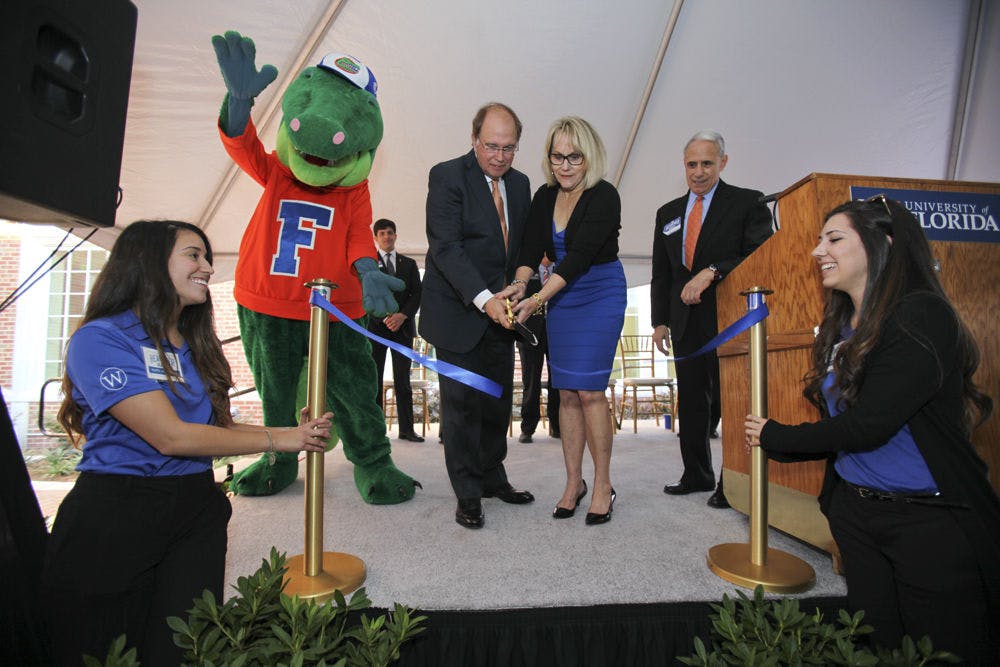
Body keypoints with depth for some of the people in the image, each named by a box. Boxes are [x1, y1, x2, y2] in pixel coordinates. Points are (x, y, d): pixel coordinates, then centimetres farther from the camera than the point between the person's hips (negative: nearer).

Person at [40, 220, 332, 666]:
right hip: (111, 516, -5)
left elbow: (220, 426, 7)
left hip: (197, 511, 6)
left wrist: (296, 431, -7)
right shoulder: (100, 339, -12)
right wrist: (278, 441, -13)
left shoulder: (195, 346, 12)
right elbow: (170, 436, -19)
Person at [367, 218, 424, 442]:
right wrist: (384, 317, -12)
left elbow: (417, 293, 8)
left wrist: (403, 315, -8)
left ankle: (406, 429, 2)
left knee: (403, 380, 1)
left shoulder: (409, 264, 17)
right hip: (375, 326, -1)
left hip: (403, 326, 2)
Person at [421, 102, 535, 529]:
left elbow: (522, 246, 13)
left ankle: (493, 478, 30)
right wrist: (483, 298, -28)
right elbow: (445, 247, -18)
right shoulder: (447, 176, -9)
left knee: (499, 401, 12)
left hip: (499, 311, 6)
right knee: (462, 402, 0)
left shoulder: (519, 183, 10)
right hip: (458, 312, -6)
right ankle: (468, 494, 15)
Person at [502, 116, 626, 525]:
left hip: (601, 295, -5)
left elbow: (581, 255, -23)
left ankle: (603, 485, 5)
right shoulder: (545, 197, 4)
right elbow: (531, 249, -2)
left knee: (589, 389, -10)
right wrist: (520, 283, -22)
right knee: (566, 392, 4)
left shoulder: (604, 196, -14)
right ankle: (573, 482, 16)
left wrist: (538, 299, -30)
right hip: (562, 297, 5)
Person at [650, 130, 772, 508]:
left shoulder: (748, 203, 2)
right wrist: (660, 321, 8)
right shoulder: (668, 213, 16)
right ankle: (696, 474, 23)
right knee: (691, 402, 10)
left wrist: (711, 272, -22)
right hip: (686, 321, 5)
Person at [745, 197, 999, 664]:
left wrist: (776, 437, -12)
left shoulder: (922, 316, -18)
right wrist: (775, 445, 2)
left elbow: (869, 424, -24)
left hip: (932, 520, -7)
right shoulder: (841, 328, 7)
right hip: (856, 511, 7)